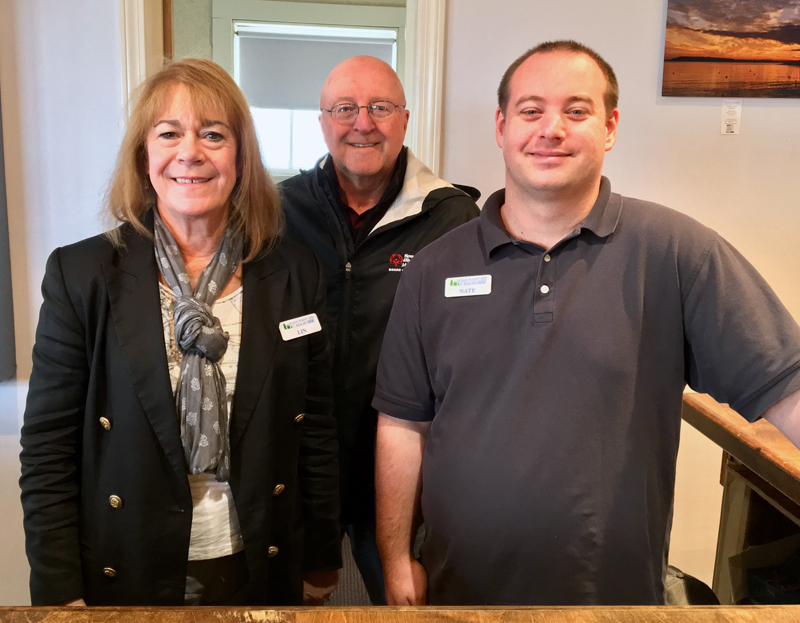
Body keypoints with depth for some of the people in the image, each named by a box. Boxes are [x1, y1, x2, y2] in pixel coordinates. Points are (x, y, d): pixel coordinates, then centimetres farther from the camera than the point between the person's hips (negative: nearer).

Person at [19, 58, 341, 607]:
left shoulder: (295, 273, -5)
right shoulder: (80, 274, -9)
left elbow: (316, 432, 0)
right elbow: (47, 448, -6)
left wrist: (322, 561, 4)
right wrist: (60, 594, -7)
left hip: (260, 573, 2)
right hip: (123, 580, -1)